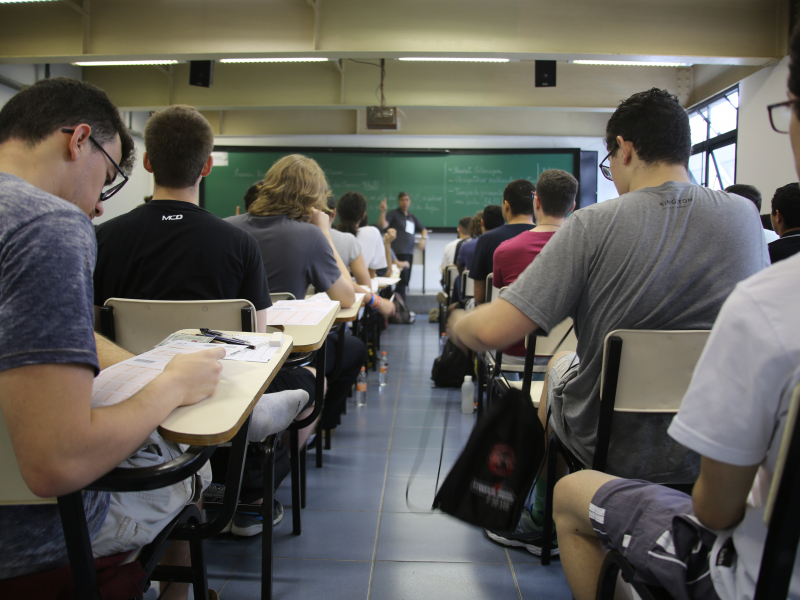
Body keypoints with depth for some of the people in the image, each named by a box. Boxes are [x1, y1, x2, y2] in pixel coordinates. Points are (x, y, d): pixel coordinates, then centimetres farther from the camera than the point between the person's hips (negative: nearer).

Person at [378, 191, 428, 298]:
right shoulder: (394, 214, 3)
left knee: (406, 279, 5)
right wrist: (383, 211, -27)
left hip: (409, 252, 7)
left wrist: (423, 238, 7)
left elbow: (423, 230, 28)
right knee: (403, 278, -15)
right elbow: (382, 225, -12)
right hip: (399, 252, -7)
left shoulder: (412, 217, 21)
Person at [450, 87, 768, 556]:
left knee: (560, 364, 28)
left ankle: (542, 520, 43)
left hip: (612, 447, -3)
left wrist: (457, 322, -3)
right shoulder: (744, 215, -8)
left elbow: (493, 331, -25)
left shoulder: (595, 225, -21)